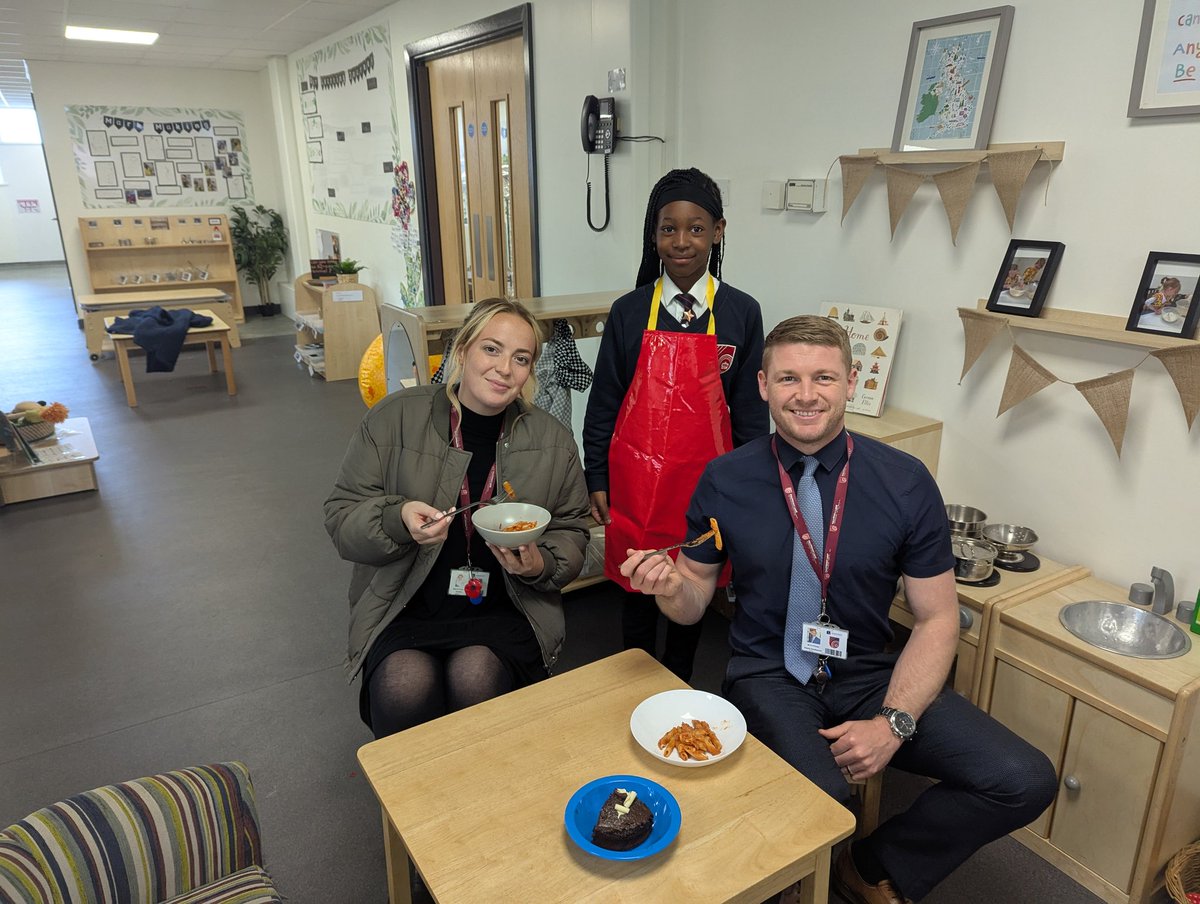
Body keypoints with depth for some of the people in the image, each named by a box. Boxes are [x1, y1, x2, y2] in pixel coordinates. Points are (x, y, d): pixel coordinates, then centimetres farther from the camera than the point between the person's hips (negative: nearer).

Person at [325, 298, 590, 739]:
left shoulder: (553, 441, 1)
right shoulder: (395, 418, -3)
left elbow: (571, 532, 10)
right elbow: (341, 516, 0)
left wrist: (541, 565, -12)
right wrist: (397, 520, -22)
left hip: (504, 609, 1)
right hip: (405, 608, 0)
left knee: (476, 677, -28)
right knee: (405, 685, -27)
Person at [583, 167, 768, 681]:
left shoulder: (741, 313, -2)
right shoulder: (629, 312, -1)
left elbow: (750, 410, 2)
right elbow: (603, 403, 4)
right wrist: (597, 481, 2)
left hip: (704, 478, 0)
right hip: (635, 477, 0)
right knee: (636, 588, 14)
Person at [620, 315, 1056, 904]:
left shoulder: (905, 482, -6)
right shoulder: (724, 481, -6)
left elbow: (937, 619, -1)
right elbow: (694, 603, 4)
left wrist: (894, 722, -14)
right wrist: (670, 585, -21)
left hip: (868, 676, 3)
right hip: (768, 677, -2)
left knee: (1025, 782, -14)